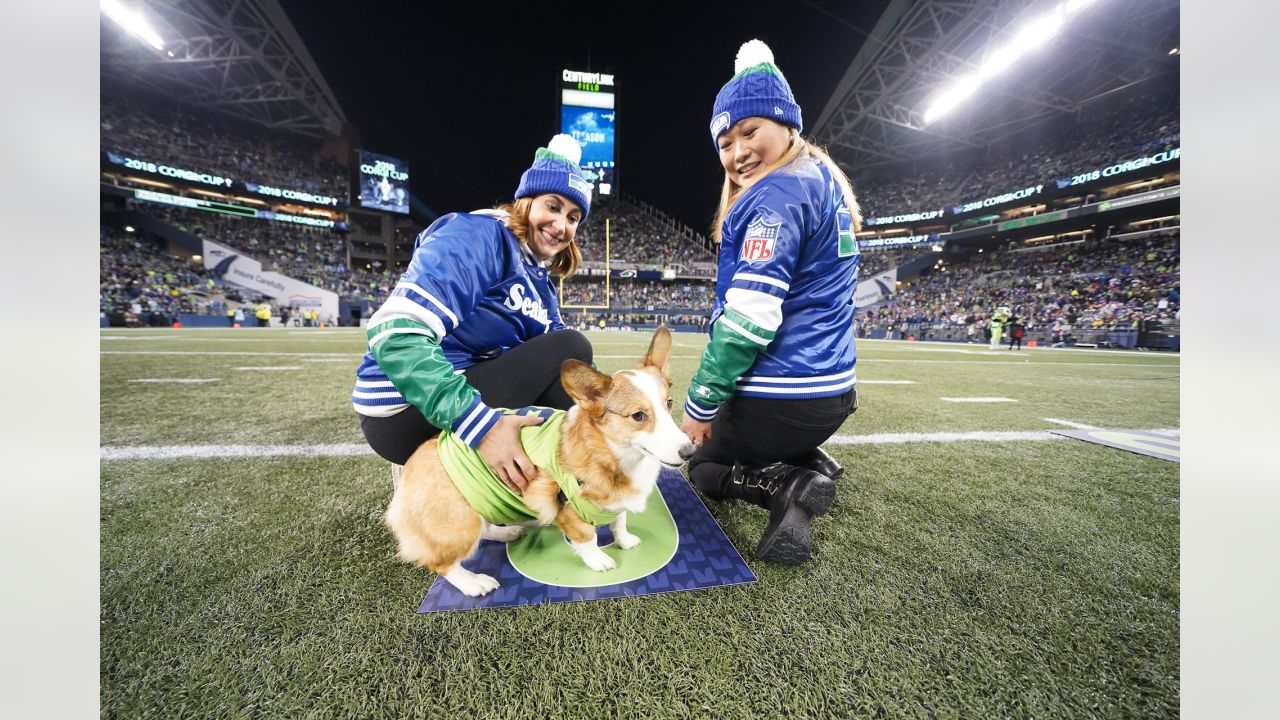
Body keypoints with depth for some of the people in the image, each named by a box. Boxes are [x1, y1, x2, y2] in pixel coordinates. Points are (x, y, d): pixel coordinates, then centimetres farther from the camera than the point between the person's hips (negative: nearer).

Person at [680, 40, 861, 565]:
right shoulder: (826, 183, 13)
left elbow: (748, 317, -24)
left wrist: (700, 404, -15)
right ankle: (812, 466, 8)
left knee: (705, 467, 19)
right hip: (833, 391, 9)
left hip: (782, 397, -9)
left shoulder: (778, 194, -16)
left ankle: (787, 485, -7)